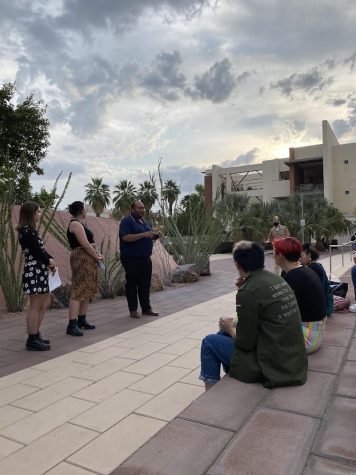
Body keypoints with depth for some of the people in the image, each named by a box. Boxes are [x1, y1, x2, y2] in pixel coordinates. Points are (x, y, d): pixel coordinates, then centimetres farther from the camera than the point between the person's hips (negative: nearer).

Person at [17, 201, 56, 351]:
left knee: (45, 303, 16)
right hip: (34, 271, -10)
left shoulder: (30, 231, 15)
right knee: (35, 306, -3)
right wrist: (50, 263, -2)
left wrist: (50, 259, -3)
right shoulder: (27, 232, -14)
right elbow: (37, 252, -16)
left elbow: (41, 249, 14)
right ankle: (32, 340, 6)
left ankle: (35, 334, 26)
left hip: (40, 271, 10)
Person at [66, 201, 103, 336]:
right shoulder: (75, 224, -12)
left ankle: (82, 320, 20)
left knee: (87, 290, 13)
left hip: (87, 259, 10)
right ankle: (72, 324, -11)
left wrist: (96, 253, 5)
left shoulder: (79, 224, 19)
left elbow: (89, 243, 19)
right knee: (79, 290, -12)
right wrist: (97, 256, -8)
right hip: (81, 259, -10)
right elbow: (85, 245, -18)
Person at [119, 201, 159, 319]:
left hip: (145, 259, 8)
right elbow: (126, 238, -22)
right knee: (132, 284, 2)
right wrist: (144, 234, -25)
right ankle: (133, 310, 11)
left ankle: (146, 308, 20)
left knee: (145, 284, 11)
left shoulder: (144, 221, 17)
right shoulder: (127, 221, -9)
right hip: (131, 259, -7)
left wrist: (153, 236, 3)